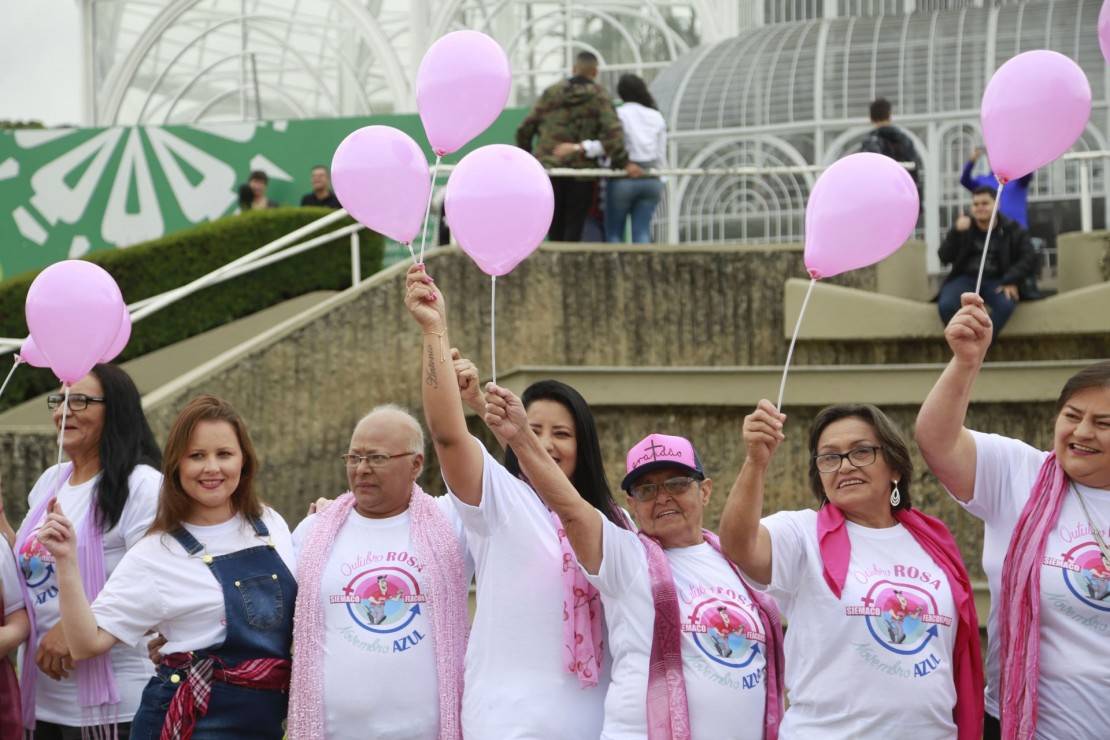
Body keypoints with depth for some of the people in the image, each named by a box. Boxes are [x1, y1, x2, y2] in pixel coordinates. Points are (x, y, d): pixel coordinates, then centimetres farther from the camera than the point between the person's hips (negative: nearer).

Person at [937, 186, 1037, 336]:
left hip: (996, 281, -1)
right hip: (965, 278, 1)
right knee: (946, 305, -32)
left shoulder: (1012, 231, 4)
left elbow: (1029, 259, -4)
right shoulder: (964, 227, 8)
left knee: (1006, 304, -37)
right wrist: (956, 233, -18)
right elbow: (944, 258, -1)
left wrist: (1011, 281, -20)